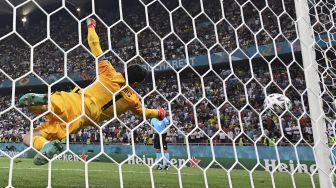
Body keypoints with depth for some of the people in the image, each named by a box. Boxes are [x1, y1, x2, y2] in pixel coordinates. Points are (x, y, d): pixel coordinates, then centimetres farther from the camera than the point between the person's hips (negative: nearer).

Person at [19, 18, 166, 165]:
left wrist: (91, 27, 29)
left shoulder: (110, 74, 5)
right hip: (79, 120, 1)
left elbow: (96, 47, 10)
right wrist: (159, 113, 52)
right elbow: (142, 112, 31)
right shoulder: (133, 99, 9)